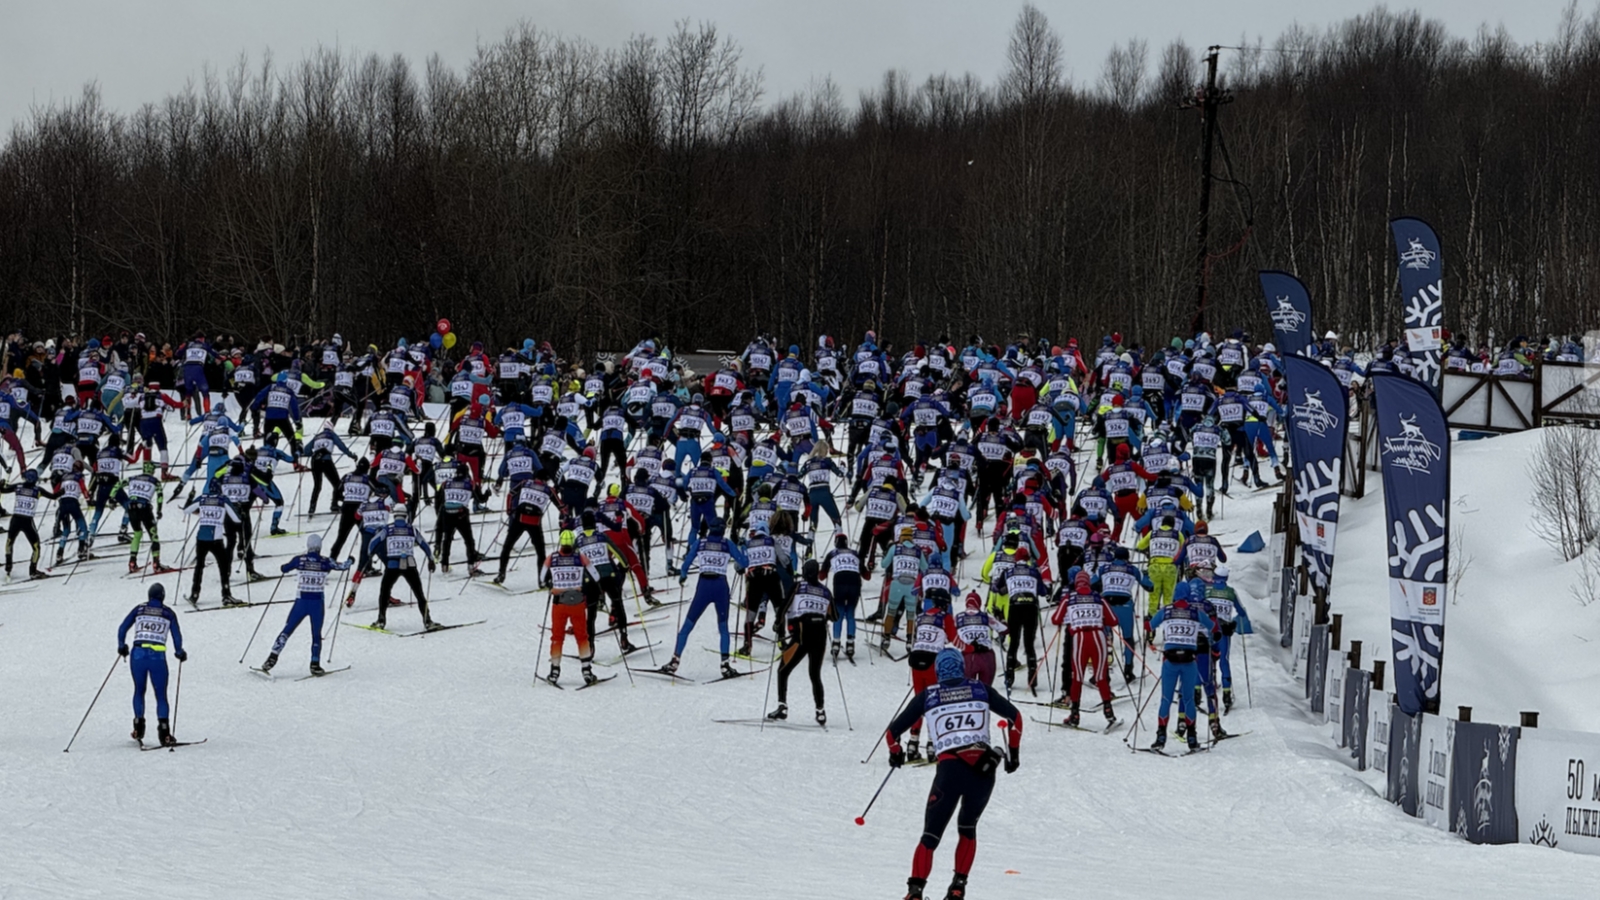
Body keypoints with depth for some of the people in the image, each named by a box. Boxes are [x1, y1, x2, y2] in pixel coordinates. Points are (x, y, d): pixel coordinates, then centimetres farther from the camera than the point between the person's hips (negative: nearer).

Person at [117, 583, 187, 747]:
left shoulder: (139, 609, 11)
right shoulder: (168, 613, 8)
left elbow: (122, 629, 8)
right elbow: (177, 635, 5)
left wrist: (122, 647, 23)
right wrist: (180, 652, 21)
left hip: (138, 654, 1)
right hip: (158, 657, -1)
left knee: (139, 691, 20)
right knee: (161, 695, 5)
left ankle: (138, 726, 14)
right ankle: (163, 730, -8)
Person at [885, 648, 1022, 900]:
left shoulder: (927, 696, 11)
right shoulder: (980, 690, 14)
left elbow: (893, 732, 14)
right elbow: (1014, 716, 17)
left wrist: (896, 754, 35)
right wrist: (1013, 752, 29)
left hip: (949, 769, -2)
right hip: (983, 769, 2)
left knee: (931, 835, 5)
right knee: (968, 828, 24)